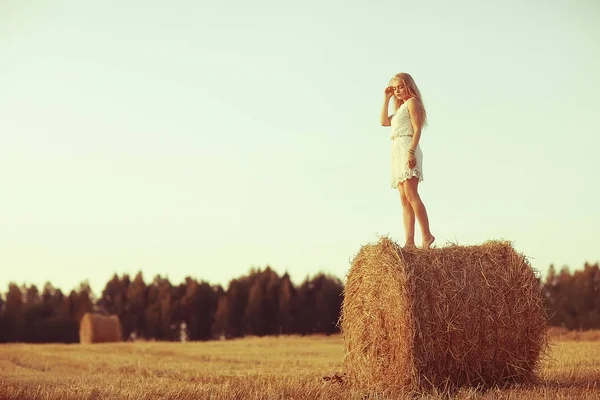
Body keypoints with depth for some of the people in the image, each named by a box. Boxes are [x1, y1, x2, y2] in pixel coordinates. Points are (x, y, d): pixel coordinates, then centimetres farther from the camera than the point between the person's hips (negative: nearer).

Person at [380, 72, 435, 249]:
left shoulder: (412, 102, 0)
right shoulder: (401, 108, 27)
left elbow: (417, 129, -10)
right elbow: (384, 121, 18)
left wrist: (411, 152, -21)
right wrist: (386, 99, 18)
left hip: (407, 149, -9)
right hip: (397, 152, 9)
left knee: (410, 195, -20)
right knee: (404, 199, 0)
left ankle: (426, 235, -23)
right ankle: (409, 242, -6)